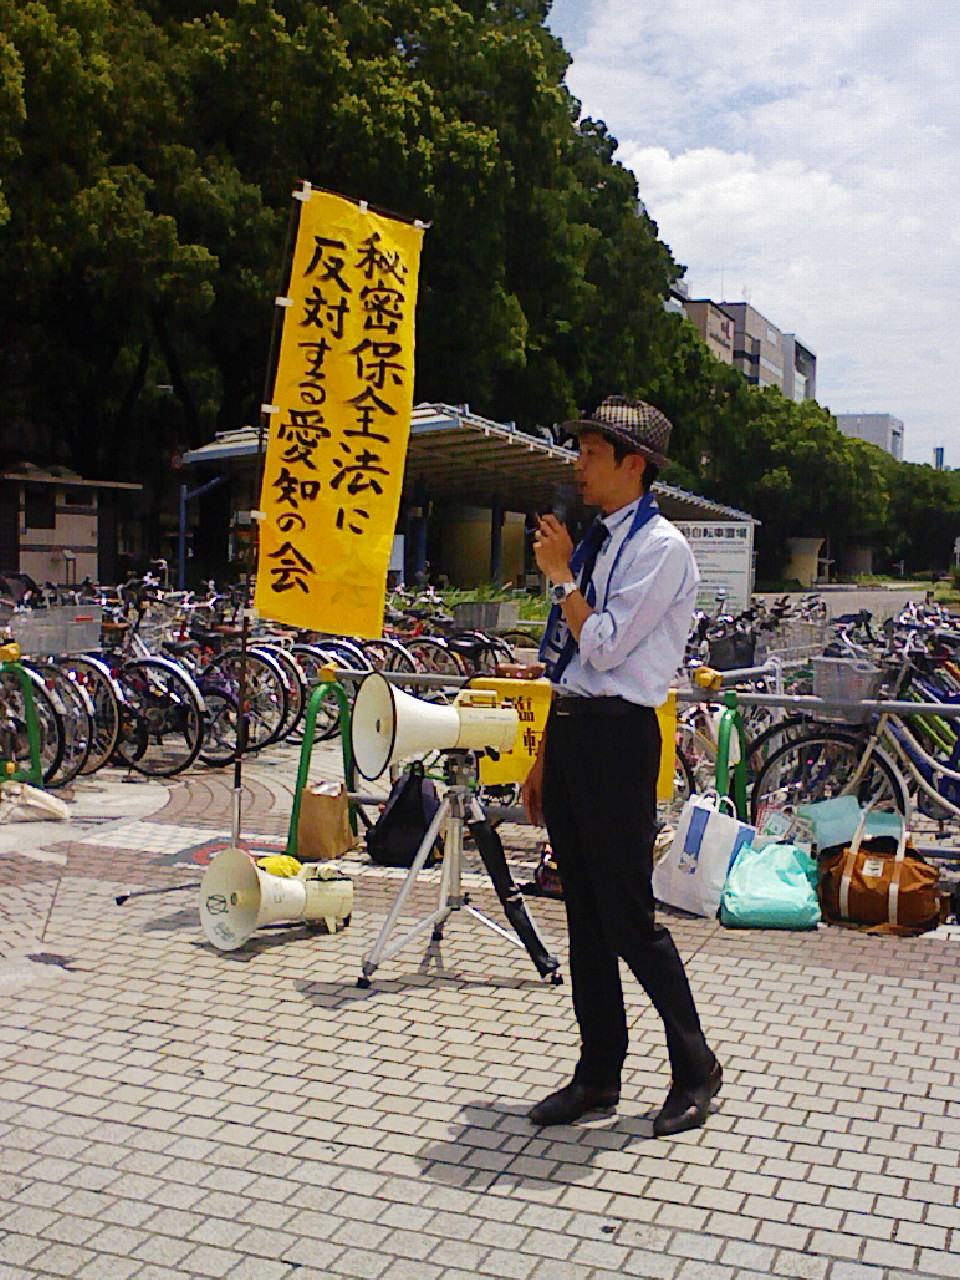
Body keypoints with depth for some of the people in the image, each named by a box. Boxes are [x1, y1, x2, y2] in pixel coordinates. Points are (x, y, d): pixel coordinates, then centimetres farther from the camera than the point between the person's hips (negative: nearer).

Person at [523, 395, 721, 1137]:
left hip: (616, 737, -8)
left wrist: (562, 578, -6)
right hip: (569, 730, 8)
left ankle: (695, 1070, 18)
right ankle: (599, 1075, 25)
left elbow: (604, 645, -19)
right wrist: (544, 760, 18)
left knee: (628, 918, -2)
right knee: (584, 917, 13)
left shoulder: (660, 547, -10)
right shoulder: (593, 543, 16)